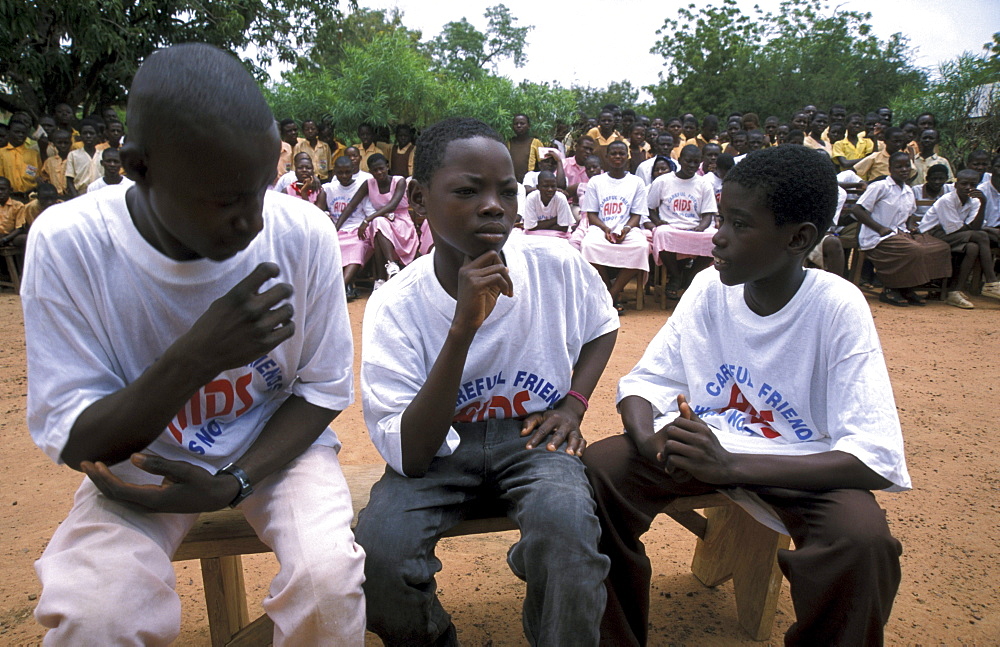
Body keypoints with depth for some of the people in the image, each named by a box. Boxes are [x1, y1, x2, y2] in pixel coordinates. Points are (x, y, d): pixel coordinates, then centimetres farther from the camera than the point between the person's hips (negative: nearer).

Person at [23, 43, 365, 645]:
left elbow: (322, 391, -5)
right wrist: (196, 357, -33)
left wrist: (235, 482, -20)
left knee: (327, 578, -25)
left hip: (277, 446, 1)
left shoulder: (305, 234, -17)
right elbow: (72, 443, -16)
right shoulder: (67, 244, -19)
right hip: (138, 460, 0)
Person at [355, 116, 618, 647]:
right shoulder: (395, 306, -14)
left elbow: (602, 327, 16)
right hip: (438, 448, 0)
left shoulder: (557, 265, -9)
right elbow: (410, 457, -22)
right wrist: (463, 327, -31)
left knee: (564, 521, -33)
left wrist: (573, 404, -3)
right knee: (379, 551, -27)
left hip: (532, 436, 1)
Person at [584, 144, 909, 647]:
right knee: (599, 467, -19)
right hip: (703, 444, 3)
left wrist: (730, 465, -36)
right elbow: (644, 381, -2)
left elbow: (876, 458, -24)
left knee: (863, 537, -32)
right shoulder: (708, 288, -6)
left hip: (800, 466, -3)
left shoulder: (837, 308, -18)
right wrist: (649, 439, -26)